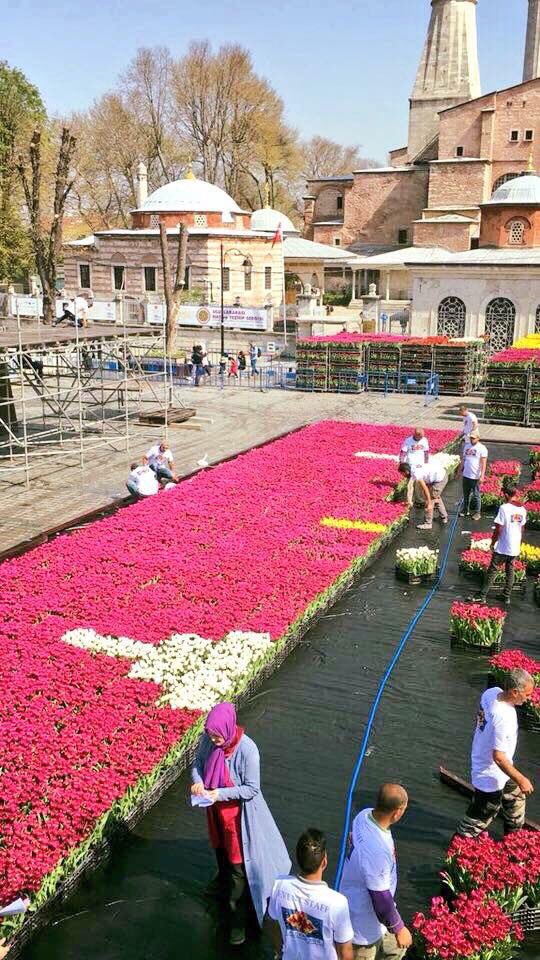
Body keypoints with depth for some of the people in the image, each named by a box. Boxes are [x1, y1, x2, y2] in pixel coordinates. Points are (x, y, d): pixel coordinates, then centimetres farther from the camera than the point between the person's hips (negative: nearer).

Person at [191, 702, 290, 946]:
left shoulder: (247, 749, -32)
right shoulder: (208, 739, -17)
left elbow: (252, 788, -23)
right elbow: (198, 763, 1)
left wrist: (221, 793, -32)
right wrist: (197, 780, -20)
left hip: (239, 811, -6)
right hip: (216, 808, 6)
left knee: (238, 862, 5)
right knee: (220, 846, 31)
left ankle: (238, 917, 22)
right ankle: (223, 878, 61)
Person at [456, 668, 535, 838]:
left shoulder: (492, 692, -13)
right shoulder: (503, 717, -38)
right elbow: (498, 757, -33)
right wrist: (521, 780, -23)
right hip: (491, 776, -9)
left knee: (516, 796, 30)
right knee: (482, 814, 12)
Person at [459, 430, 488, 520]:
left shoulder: (482, 448, -10)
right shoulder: (466, 446, 9)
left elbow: (483, 463, -13)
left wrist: (482, 476, -19)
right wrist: (460, 470, 15)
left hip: (475, 476, -6)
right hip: (466, 475, 6)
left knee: (476, 495, 1)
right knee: (466, 494, 16)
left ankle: (477, 513, 11)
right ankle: (465, 510, 28)